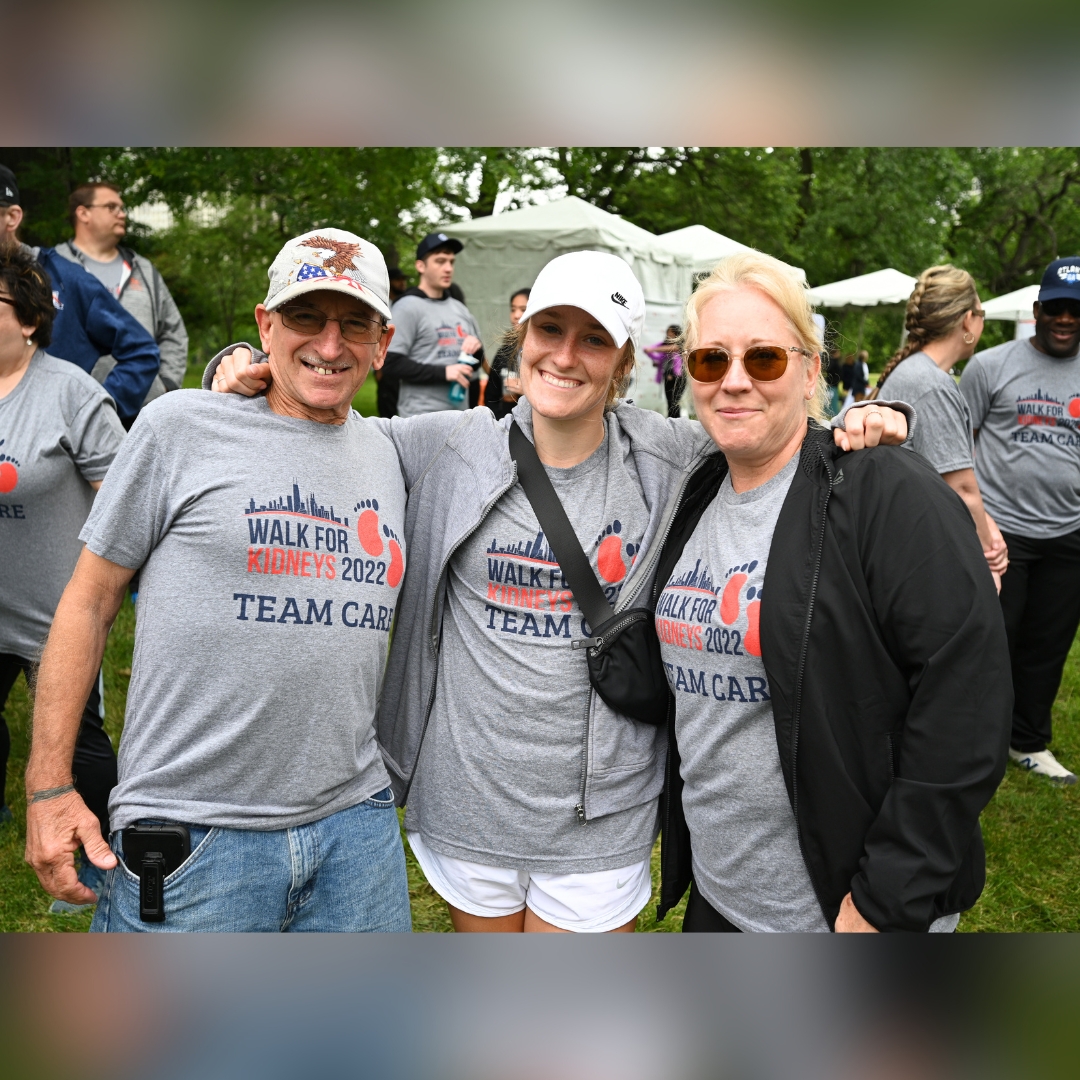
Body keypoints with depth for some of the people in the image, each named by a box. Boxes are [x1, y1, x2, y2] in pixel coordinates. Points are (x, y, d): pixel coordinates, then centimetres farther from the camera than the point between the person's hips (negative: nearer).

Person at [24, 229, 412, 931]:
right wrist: (49, 786, -3)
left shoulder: (386, 454, 9)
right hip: (191, 832, -4)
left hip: (354, 822, 5)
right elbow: (89, 602, 0)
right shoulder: (181, 426, -4)